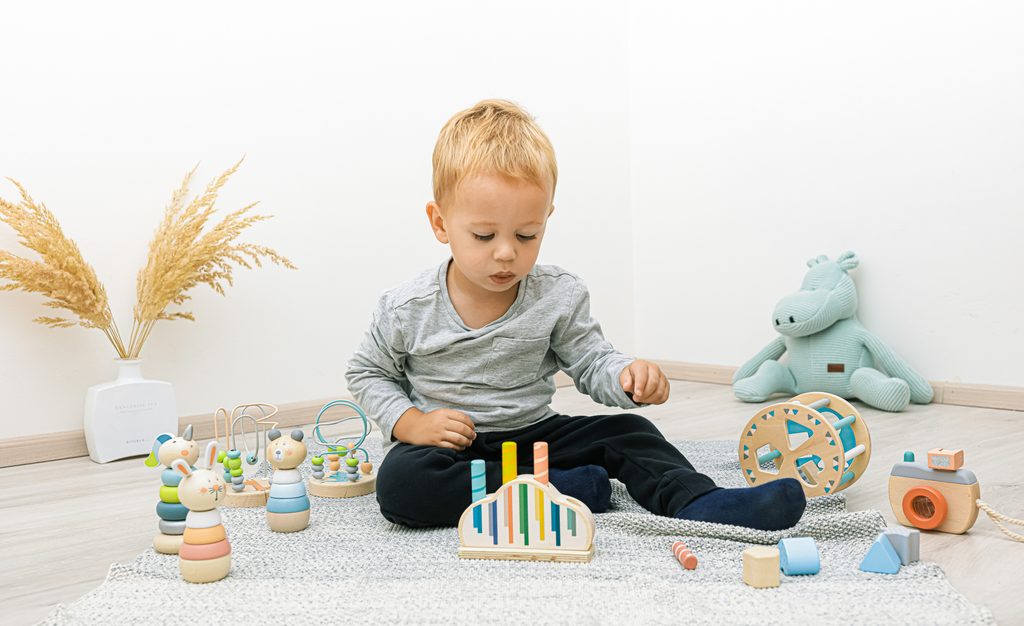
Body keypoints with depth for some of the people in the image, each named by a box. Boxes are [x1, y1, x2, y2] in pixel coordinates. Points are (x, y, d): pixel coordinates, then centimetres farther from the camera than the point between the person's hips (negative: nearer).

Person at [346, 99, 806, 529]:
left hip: (535, 436, 3)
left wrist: (628, 376, -26)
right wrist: (410, 422, -15)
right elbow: (367, 373, 3)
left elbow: (591, 363, -1)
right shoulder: (408, 309, -12)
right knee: (399, 481, -33)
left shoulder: (558, 297, -7)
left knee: (626, 432, -13)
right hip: (451, 448, -2)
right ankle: (560, 489, -29)